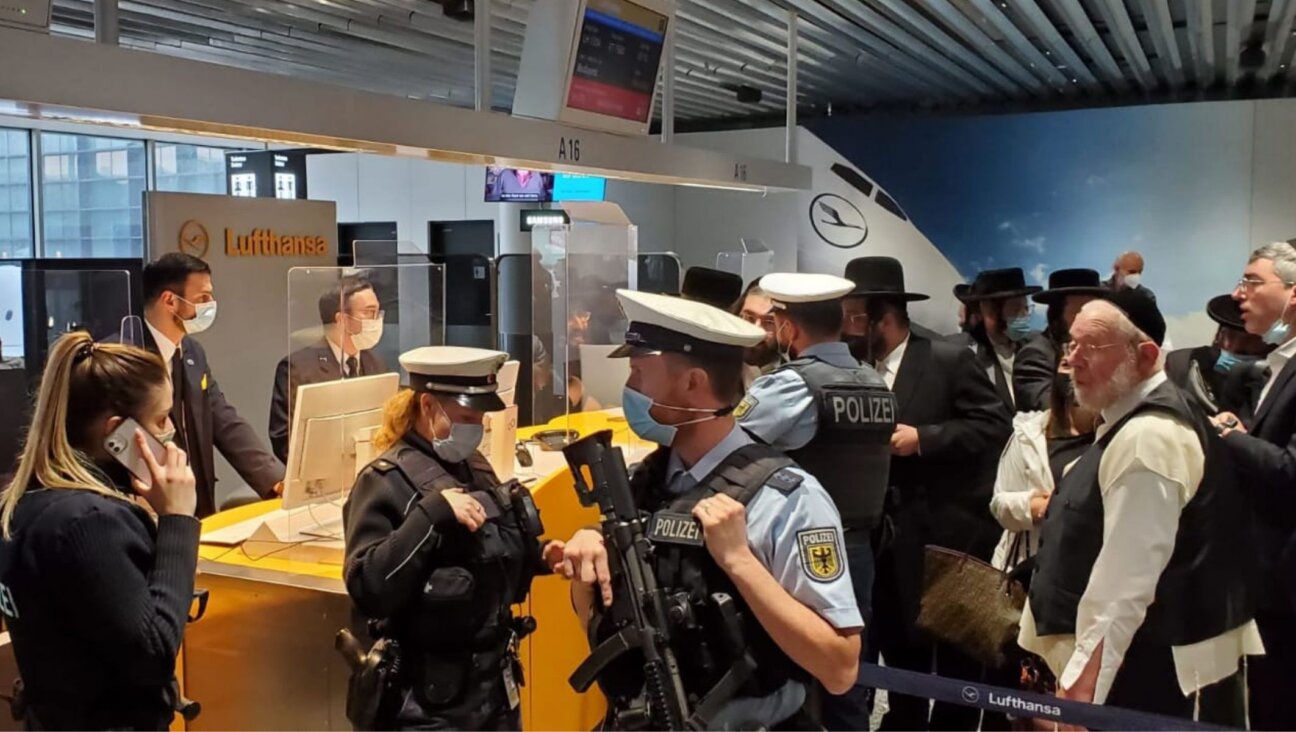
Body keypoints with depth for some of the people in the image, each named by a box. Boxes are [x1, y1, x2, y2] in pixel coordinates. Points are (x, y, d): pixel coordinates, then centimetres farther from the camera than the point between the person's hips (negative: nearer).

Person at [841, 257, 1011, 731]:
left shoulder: (950, 361, -10)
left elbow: (995, 424, -15)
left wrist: (923, 437, -20)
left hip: (948, 532, -5)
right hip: (889, 536, 5)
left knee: (955, 649, 9)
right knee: (896, 643, 15)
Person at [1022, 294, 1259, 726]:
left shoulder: (1146, 437, -20)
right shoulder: (1139, 424, 14)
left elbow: (1127, 579, -27)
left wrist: (1082, 685, -27)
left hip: (1149, 673, -10)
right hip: (1157, 664, 10)